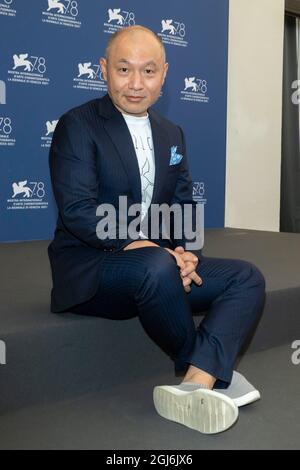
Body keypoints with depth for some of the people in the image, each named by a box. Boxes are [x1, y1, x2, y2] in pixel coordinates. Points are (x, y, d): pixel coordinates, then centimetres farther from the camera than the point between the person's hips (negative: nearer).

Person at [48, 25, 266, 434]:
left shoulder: (171, 134, 13)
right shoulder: (78, 125, -7)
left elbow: (184, 208, 8)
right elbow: (77, 210, -18)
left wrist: (183, 252, -13)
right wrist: (137, 245, -28)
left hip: (159, 264, 7)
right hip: (89, 268, -6)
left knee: (247, 277, -10)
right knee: (157, 266, -36)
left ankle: (196, 385, -28)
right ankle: (211, 373, -12)